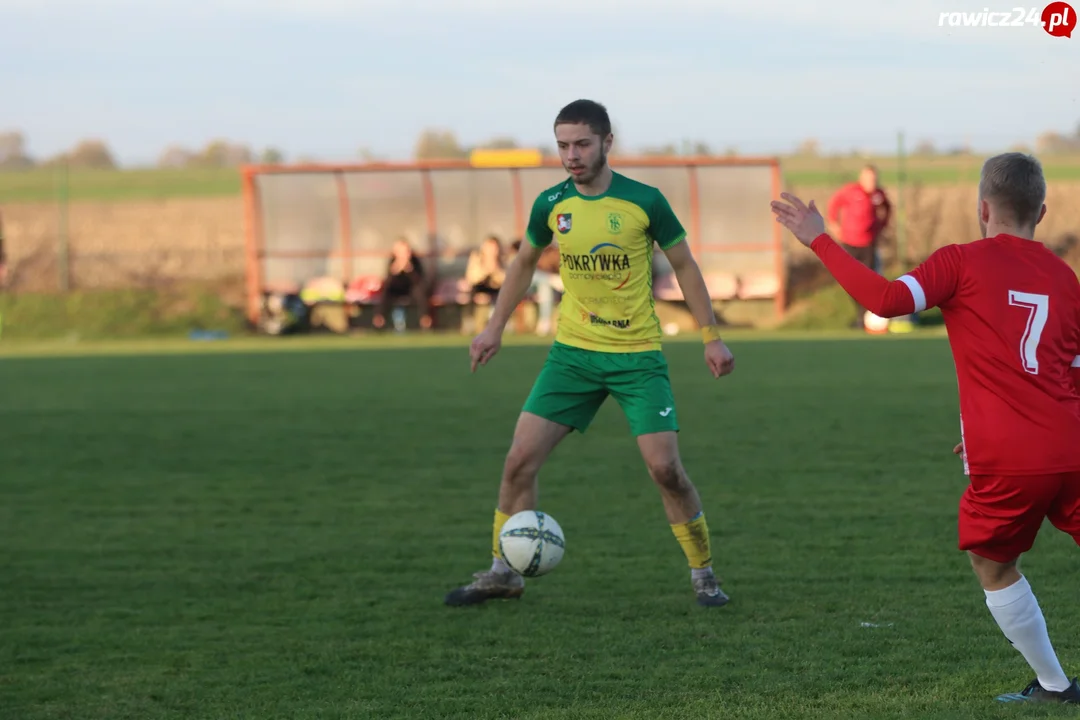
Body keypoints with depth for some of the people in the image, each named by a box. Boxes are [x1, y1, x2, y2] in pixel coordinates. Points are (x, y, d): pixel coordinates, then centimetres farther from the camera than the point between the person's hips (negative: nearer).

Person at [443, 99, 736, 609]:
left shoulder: (645, 202, -11)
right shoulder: (551, 205, -2)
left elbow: (684, 266, 1)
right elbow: (524, 263, 16)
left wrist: (711, 337, -1)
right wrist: (496, 327, 12)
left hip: (638, 355, -3)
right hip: (573, 352, 3)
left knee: (665, 468, -11)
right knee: (520, 458, -4)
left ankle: (703, 575, 7)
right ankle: (502, 573, 10)